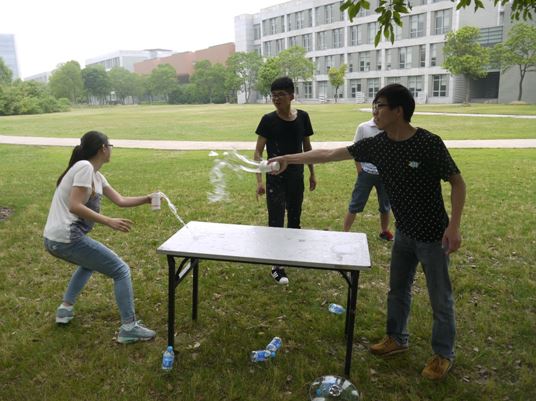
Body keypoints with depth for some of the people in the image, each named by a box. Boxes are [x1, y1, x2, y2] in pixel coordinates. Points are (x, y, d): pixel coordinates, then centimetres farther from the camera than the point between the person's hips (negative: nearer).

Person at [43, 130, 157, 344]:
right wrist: (109, 222, -24)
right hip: (67, 238, -10)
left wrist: (147, 199, 16)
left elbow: (121, 200, 19)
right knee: (121, 270, -3)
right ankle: (129, 328, -2)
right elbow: (74, 206, -22)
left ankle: (65, 308, 34)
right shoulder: (85, 167, -13)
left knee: (90, 261, 37)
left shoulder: (96, 176, 14)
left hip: (54, 239, 10)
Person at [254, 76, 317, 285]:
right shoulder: (268, 120, -11)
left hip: (296, 176, 4)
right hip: (275, 178, -4)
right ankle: (276, 266, 9)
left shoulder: (302, 117, -1)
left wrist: (312, 173, 12)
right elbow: (258, 152, -10)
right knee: (276, 221, -2)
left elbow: (307, 147, 10)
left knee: (295, 217, 18)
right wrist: (259, 180, -18)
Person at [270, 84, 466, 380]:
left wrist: (454, 226, -21)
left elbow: (457, 182, -13)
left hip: (432, 236, -6)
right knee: (398, 289, 20)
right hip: (404, 233, 6)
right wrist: (289, 158, -3)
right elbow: (329, 154, -2)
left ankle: (444, 354, 29)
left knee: (440, 298, 9)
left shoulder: (429, 143, -22)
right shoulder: (376, 145, -7)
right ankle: (397, 338, 41)